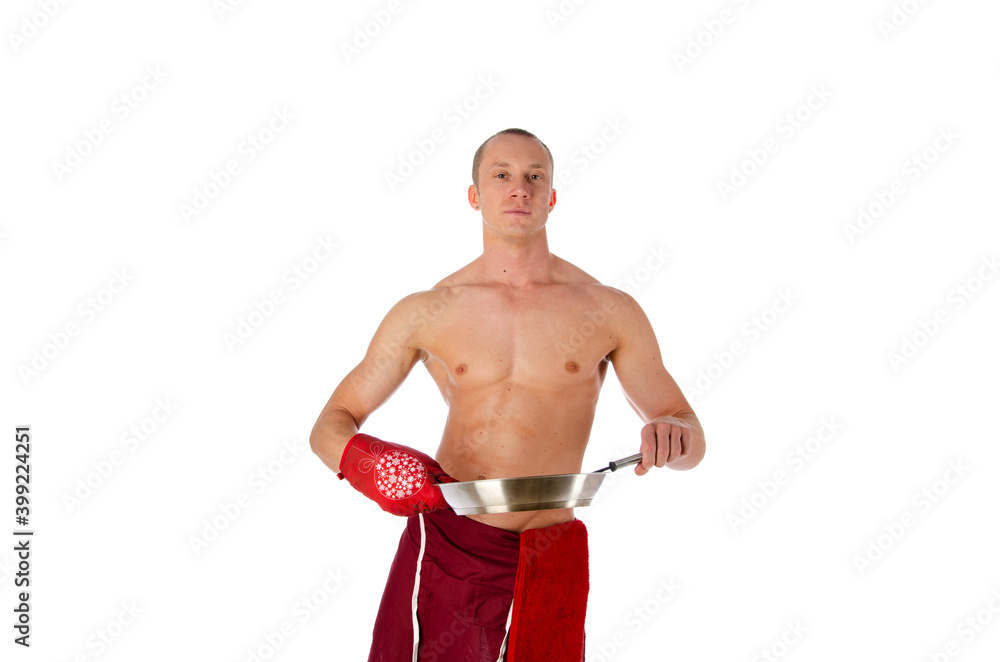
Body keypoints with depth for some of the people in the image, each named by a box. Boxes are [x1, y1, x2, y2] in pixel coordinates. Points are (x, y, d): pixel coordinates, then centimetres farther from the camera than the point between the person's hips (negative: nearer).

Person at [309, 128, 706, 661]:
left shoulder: (608, 312, 2)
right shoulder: (426, 313, 3)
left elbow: (692, 441, 7)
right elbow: (330, 427, 7)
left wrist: (672, 434, -19)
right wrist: (359, 458, -17)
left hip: (548, 567, 0)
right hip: (443, 549, 0)